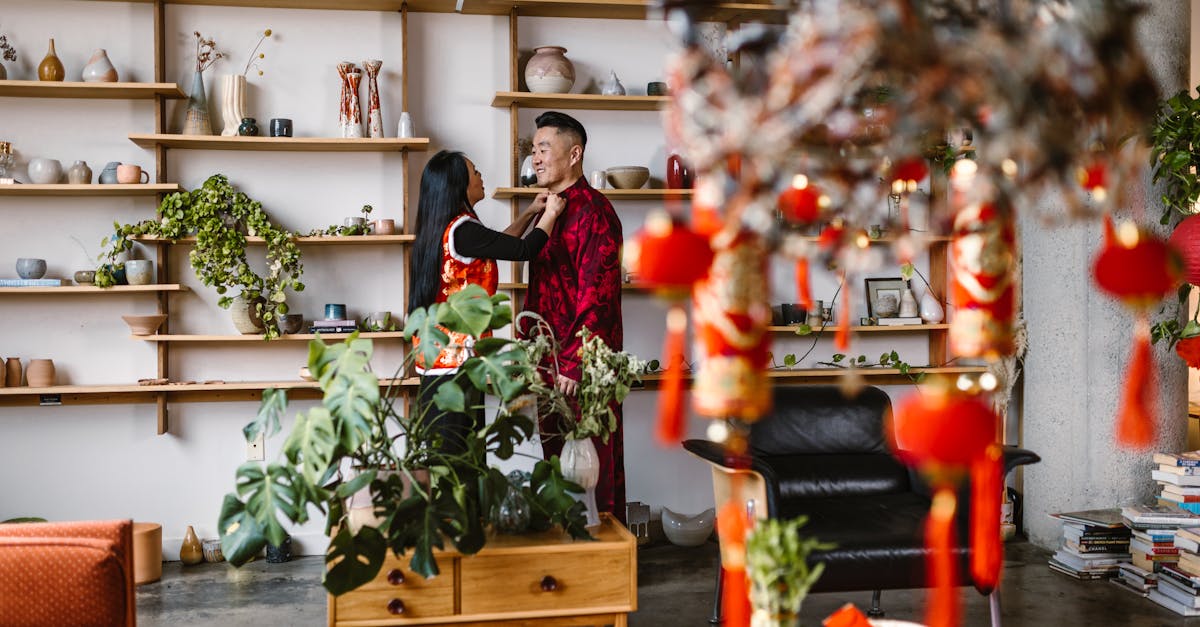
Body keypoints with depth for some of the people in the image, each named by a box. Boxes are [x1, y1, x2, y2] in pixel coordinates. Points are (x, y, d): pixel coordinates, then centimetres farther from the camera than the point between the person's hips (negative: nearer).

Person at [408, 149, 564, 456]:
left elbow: (497, 245, 27)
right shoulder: (461, 230, -16)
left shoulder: (439, 228, 13)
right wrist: (550, 214, 5)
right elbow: (524, 250, -12)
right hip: (457, 354, -10)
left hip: (437, 354, 10)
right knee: (458, 454, -6)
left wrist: (530, 213, 26)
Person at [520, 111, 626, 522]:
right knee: (557, 463, 15)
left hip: (584, 364, -9)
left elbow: (596, 295, -20)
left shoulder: (593, 211, -13)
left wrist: (576, 363, -24)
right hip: (550, 360, 9)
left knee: (595, 467, -1)